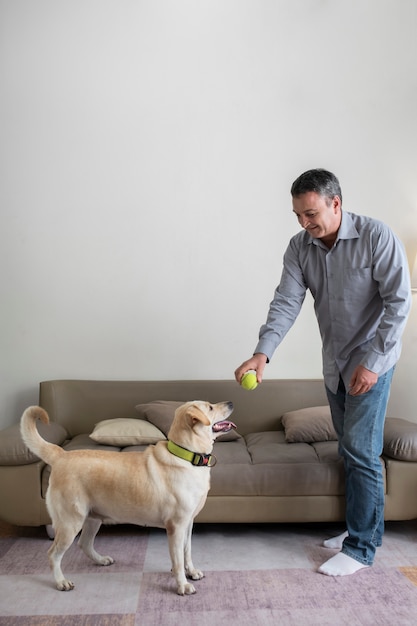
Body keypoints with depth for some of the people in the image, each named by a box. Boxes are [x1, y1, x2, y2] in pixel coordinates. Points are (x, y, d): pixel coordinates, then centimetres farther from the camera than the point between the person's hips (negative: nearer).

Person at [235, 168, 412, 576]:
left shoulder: (376, 237, -18)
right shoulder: (300, 247, -5)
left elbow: (398, 302, -17)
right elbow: (286, 303, -11)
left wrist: (373, 362, -20)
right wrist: (262, 353, -25)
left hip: (371, 360, -5)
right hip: (334, 362, 6)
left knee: (360, 451, -5)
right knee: (350, 449, 14)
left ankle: (360, 548, 10)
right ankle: (364, 529, 31)